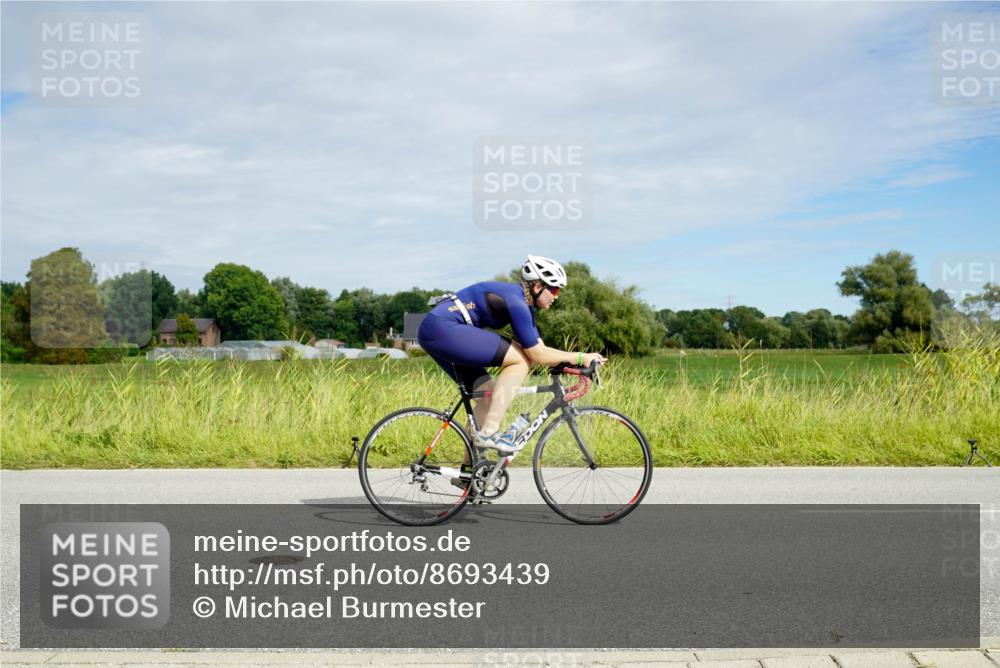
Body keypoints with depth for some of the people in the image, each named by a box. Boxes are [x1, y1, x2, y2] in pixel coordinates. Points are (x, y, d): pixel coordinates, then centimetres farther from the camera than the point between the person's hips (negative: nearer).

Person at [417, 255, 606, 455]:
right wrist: (580, 357, -7)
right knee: (521, 359, -13)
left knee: (488, 394, 11)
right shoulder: (515, 301, -15)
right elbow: (537, 355, -14)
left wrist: (574, 362, 7)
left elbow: (539, 350, 17)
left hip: (434, 333, 11)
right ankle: (488, 433, -12)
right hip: (442, 328, -11)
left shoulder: (524, 303, 15)